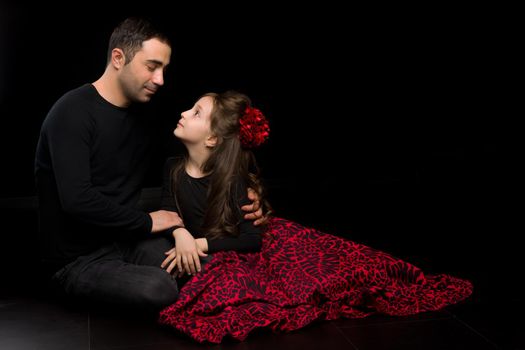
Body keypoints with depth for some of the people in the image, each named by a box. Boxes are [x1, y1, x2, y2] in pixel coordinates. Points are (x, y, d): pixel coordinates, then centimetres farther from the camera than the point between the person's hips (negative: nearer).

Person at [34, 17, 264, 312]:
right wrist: (147, 222, -16)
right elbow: (77, 199, -26)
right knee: (161, 289, -32)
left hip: (126, 239, 6)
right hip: (79, 260, -6)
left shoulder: (143, 117, 9)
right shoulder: (73, 113, -15)